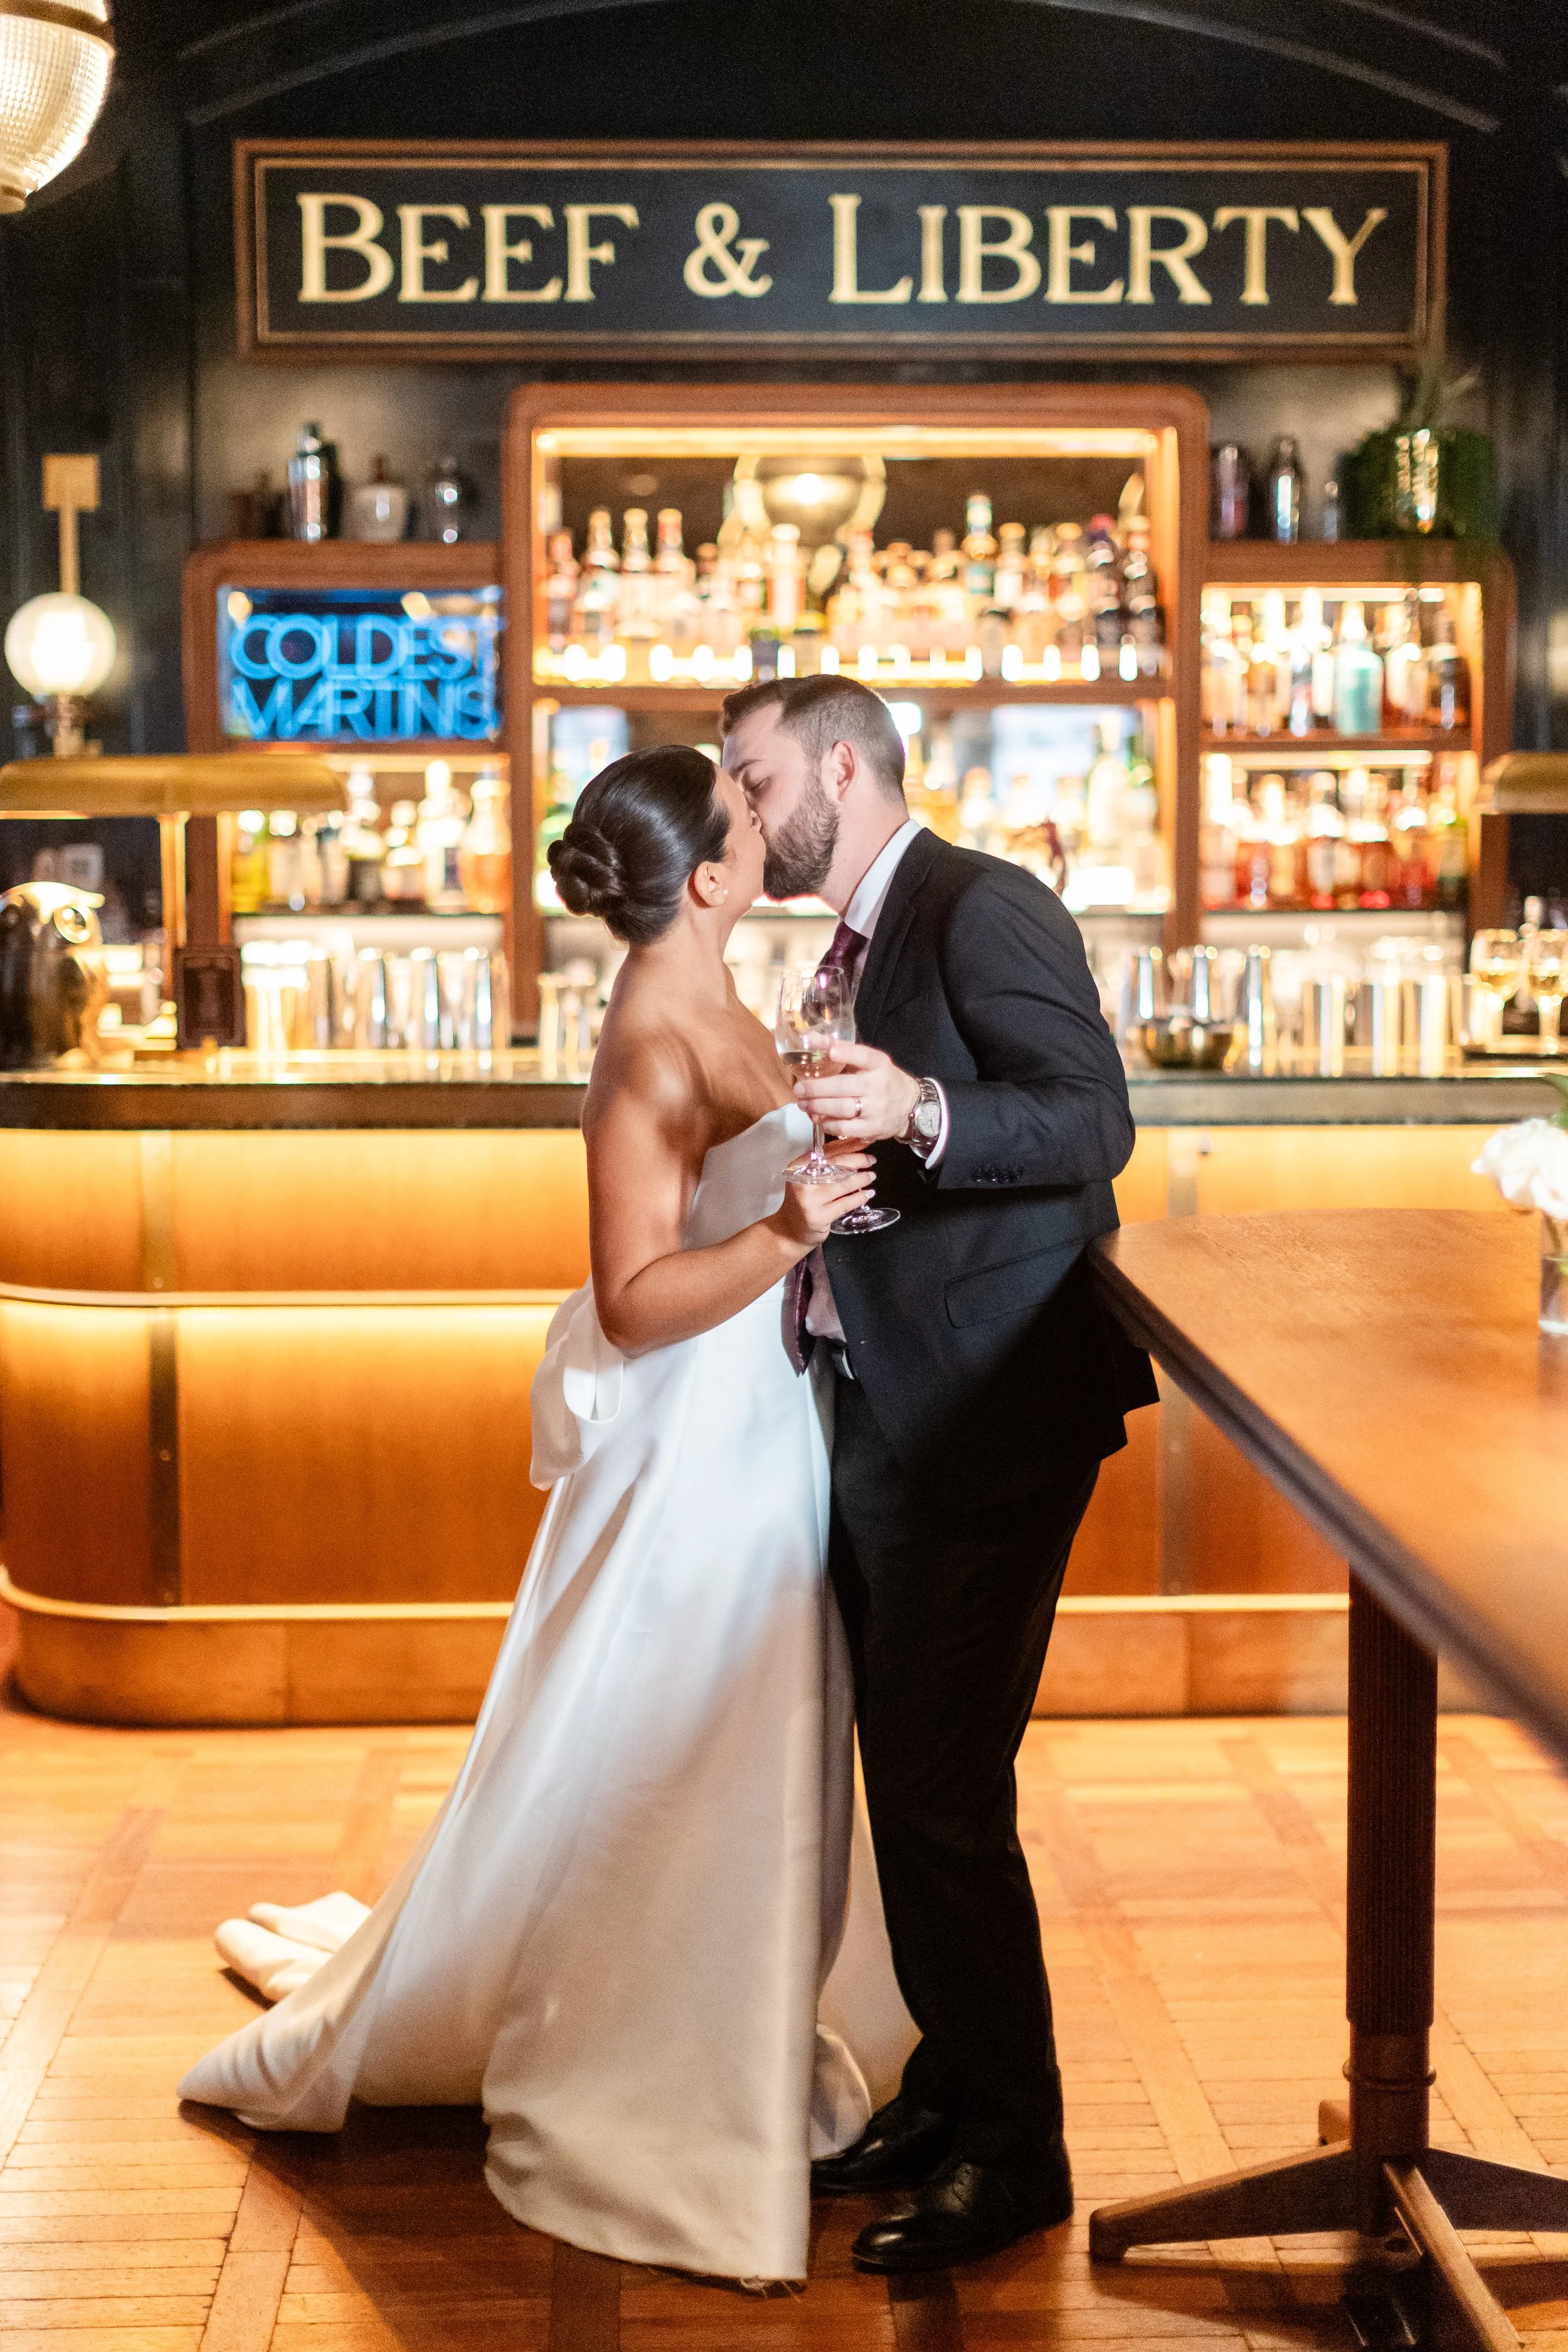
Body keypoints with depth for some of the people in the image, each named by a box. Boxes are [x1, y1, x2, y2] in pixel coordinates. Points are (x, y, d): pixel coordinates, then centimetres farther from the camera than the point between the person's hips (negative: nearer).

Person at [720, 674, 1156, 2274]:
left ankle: (1013, 2152, 9)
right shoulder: (861, 942, 18)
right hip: (885, 1413, 10)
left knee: (942, 1792, -5)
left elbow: (1095, 1117, -22)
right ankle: (950, 2093, 29)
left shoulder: (982, 906, -11)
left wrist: (917, 1112, -35)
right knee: (905, 1777, 15)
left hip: (985, 1419, -10)